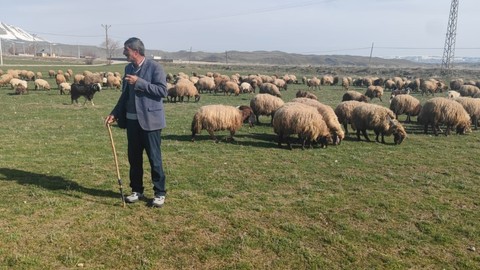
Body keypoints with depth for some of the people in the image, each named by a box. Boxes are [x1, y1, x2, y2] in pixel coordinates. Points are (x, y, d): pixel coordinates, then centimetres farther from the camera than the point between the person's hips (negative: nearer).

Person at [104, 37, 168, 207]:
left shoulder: (154, 67, -9)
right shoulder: (128, 68, 12)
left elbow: (163, 91, -17)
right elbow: (125, 94, 17)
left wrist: (139, 82, -20)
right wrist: (115, 113, 7)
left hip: (149, 120, -6)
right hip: (132, 120, 7)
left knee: (154, 159, 0)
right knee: (134, 158, 12)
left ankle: (160, 193, 12)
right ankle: (137, 190, 25)